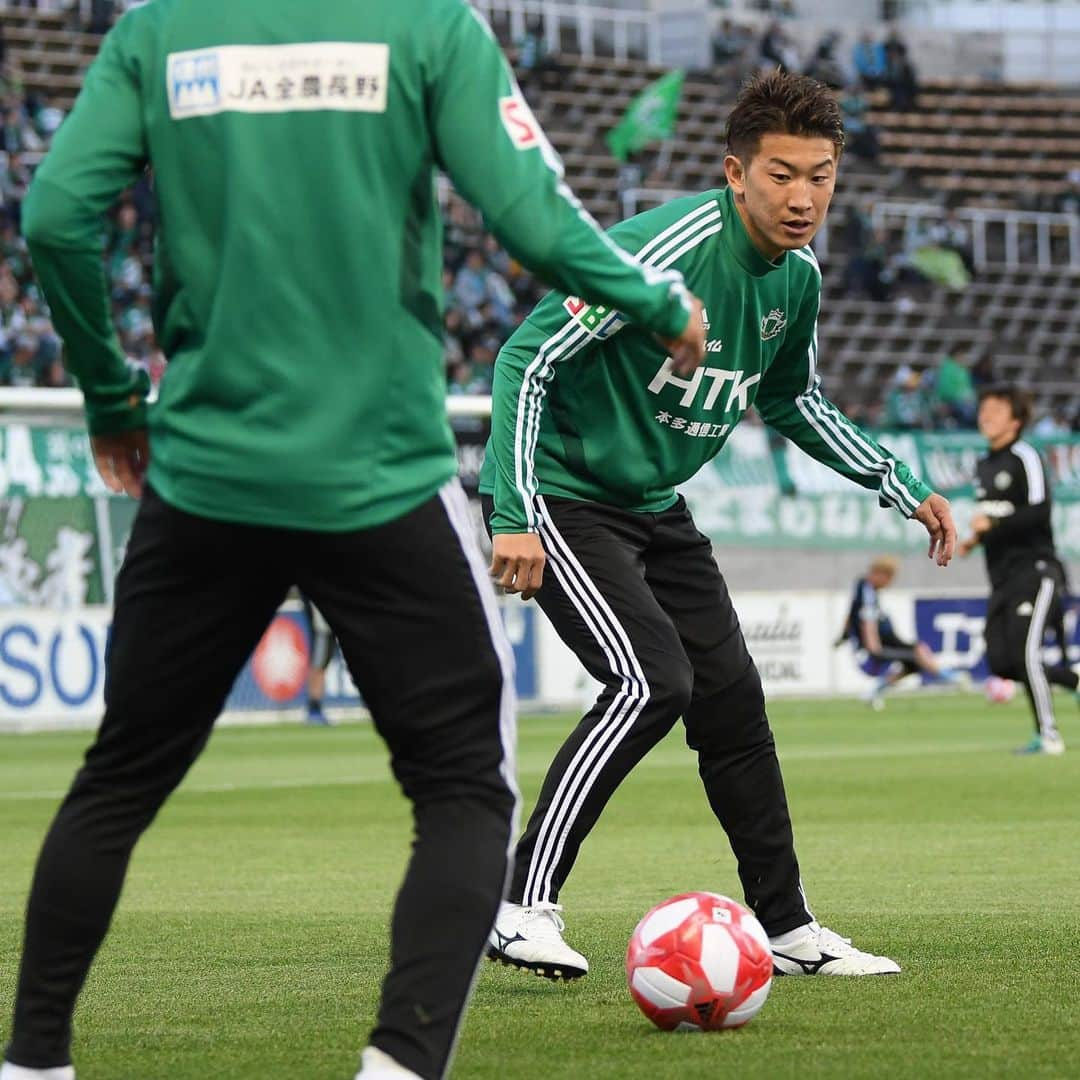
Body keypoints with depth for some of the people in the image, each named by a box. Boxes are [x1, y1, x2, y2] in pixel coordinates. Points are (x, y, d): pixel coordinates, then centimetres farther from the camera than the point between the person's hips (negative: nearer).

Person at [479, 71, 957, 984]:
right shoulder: (667, 250, -26)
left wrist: (904, 487, 14)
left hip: (654, 508, 8)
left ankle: (787, 930, 18)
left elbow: (793, 401, 20)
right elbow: (525, 360, -25)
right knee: (651, 681, -23)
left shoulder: (797, 275, 0)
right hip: (559, 493, -8)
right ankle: (524, 907, -19)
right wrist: (515, 517, -30)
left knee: (732, 697, 6)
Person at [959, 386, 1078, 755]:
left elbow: (1039, 512, -19)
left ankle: (1048, 735, -7)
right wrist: (975, 539, 12)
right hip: (1001, 578, 8)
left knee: (1024, 653, -18)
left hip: (1034, 569, -8)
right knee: (1001, 662, -2)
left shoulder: (1024, 457, -8)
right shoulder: (983, 465, 19)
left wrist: (992, 525, -22)